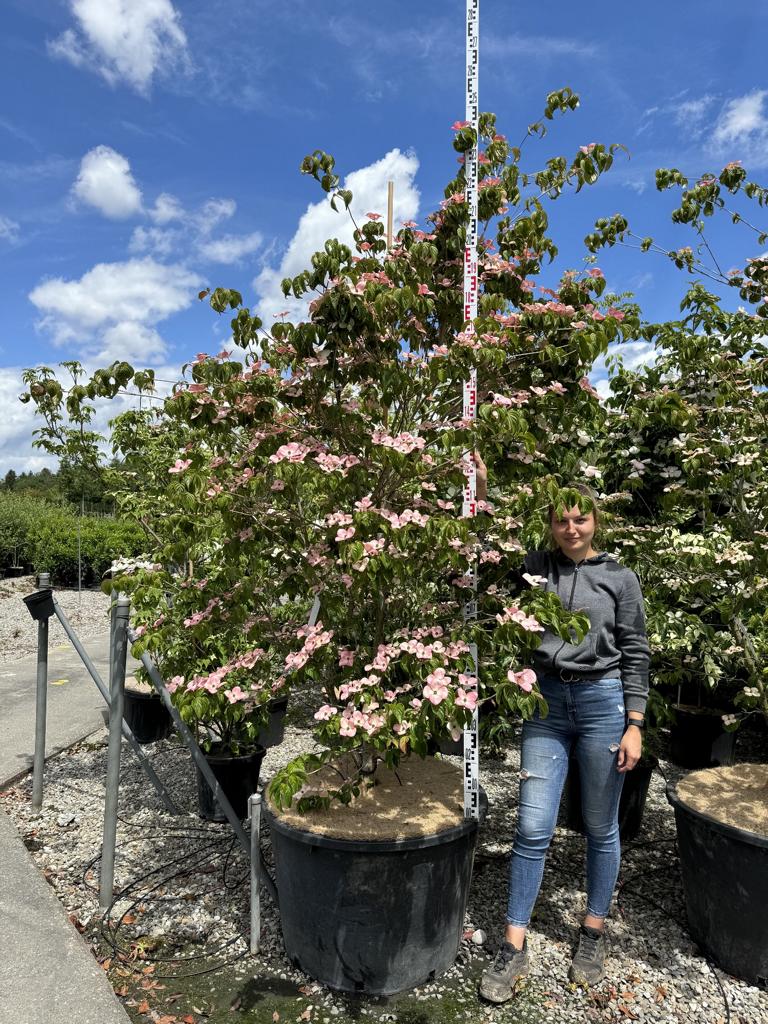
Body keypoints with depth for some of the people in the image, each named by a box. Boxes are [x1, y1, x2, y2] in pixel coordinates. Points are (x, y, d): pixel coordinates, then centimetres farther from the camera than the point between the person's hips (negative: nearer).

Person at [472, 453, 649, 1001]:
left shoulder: (620, 578, 0)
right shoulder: (536, 567, 3)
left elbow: (635, 656, 1)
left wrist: (634, 726, -4)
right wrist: (482, 493, -9)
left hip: (603, 703, -1)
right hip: (548, 703, 1)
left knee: (601, 827, 13)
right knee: (533, 829, 2)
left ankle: (594, 931, 34)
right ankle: (515, 947, 15)